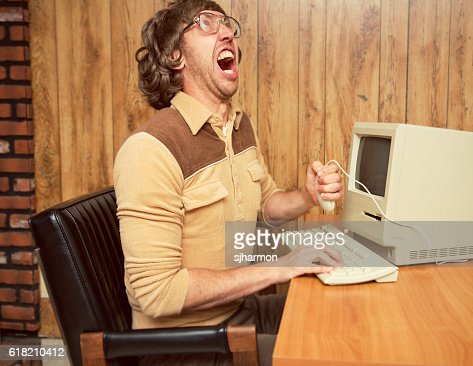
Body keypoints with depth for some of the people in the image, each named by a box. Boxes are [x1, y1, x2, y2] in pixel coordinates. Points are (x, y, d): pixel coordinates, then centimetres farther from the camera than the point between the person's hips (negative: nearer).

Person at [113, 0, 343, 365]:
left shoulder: (241, 124, 3)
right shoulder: (151, 149, -25)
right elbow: (156, 291, -27)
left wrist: (307, 196, -4)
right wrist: (276, 269, -22)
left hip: (242, 309, 8)